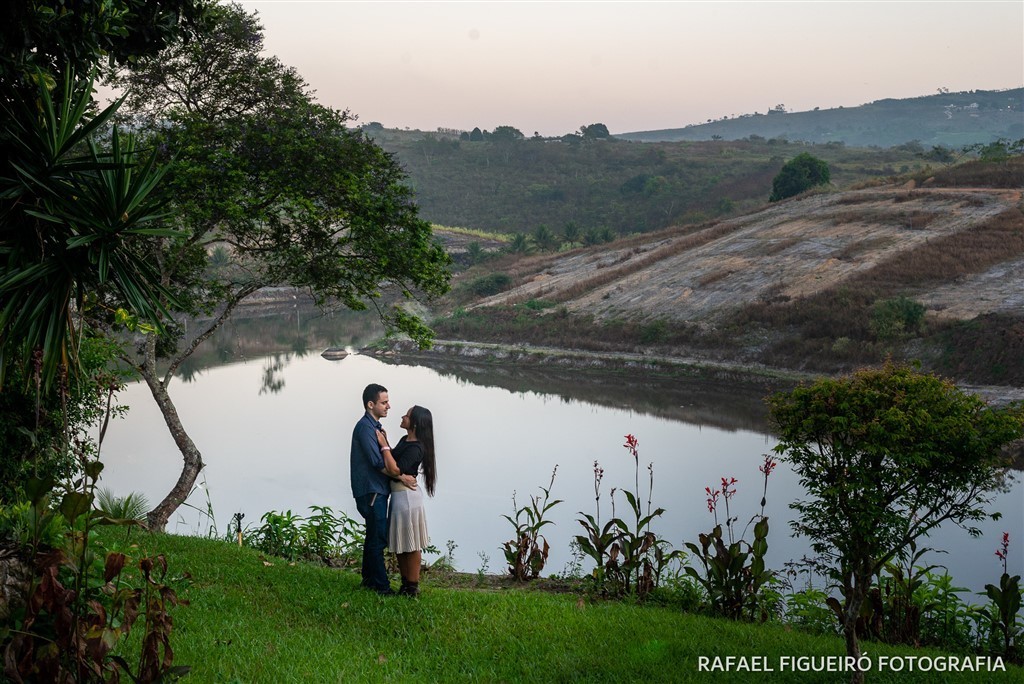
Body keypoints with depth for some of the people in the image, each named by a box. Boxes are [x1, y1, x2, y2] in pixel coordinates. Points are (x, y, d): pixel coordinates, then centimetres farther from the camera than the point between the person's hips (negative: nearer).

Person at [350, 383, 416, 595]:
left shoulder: (374, 426, 16)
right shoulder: (365, 427, -16)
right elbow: (377, 462, -21)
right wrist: (402, 477, -17)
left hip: (377, 490, 10)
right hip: (371, 491, -10)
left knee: (374, 537, 15)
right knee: (378, 539, -6)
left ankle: (369, 579, 24)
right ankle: (381, 585, -2)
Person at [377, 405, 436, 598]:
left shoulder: (416, 448, -21)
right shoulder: (405, 440, 8)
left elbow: (395, 470, -28)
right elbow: (393, 459, 17)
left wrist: (384, 446, -21)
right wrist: (385, 442, 5)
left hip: (407, 496, -10)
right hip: (398, 495, 10)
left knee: (411, 546, 0)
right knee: (401, 545, 17)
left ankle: (412, 587, 9)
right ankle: (406, 584, 27)